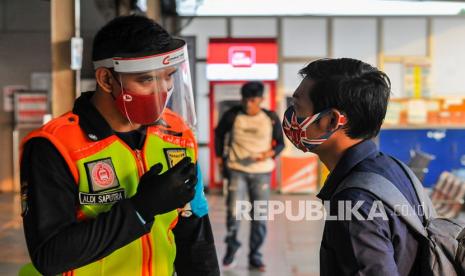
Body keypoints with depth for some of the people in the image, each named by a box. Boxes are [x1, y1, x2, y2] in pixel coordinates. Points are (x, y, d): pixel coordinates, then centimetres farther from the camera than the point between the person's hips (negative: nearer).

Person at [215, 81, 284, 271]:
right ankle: (231, 245, 16)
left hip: (262, 172, 1)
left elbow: (280, 143, 7)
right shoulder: (232, 116, -4)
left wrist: (269, 153, -13)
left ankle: (255, 255, 21)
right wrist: (219, 156, 11)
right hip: (237, 170, -1)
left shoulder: (271, 118, -3)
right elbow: (219, 133, 14)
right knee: (233, 211, -11)